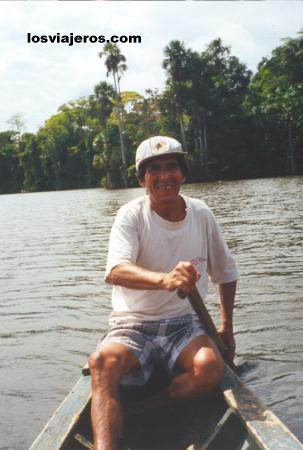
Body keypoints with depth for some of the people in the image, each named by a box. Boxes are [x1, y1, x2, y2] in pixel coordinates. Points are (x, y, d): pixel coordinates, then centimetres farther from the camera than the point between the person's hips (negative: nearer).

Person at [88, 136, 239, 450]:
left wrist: (226, 326, 15)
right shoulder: (132, 215, -8)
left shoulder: (201, 214, 2)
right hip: (133, 324, -2)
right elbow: (114, 272, -28)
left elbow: (226, 273, 17)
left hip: (184, 324, 3)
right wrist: (165, 279, -46)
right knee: (103, 360, -34)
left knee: (211, 366, -30)